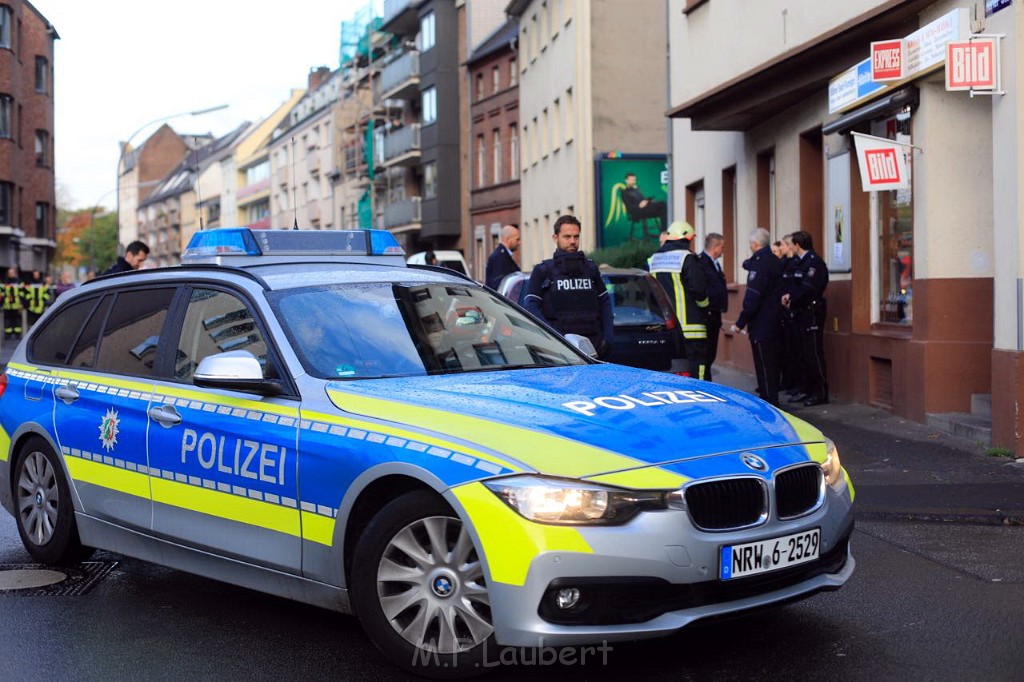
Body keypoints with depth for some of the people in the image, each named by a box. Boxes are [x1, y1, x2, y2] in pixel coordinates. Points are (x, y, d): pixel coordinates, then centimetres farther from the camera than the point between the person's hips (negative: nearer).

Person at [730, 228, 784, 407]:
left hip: (761, 326, -9)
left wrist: (740, 323, -18)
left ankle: (768, 403, -4)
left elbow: (752, 299, -21)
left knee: (764, 367, -5)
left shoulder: (759, 264, -16)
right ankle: (772, 401, 23)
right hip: (775, 323, 9)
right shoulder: (775, 262, 12)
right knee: (772, 364, 15)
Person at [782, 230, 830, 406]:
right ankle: (808, 390, 20)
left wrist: (792, 302, -10)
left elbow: (808, 288, -20)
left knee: (814, 353, -7)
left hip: (812, 311, -10)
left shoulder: (814, 261, -14)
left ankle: (821, 393, -3)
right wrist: (788, 295, -2)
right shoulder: (799, 262, 15)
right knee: (804, 354, 13)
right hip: (801, 312, 10)